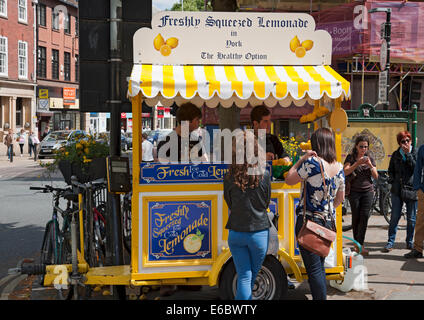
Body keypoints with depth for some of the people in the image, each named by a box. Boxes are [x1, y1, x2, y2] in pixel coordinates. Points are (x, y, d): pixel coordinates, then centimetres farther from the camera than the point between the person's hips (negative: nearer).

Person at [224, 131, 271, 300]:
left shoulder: (229, 178, -9)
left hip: (236, 233, 1)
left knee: (244, 277, 6)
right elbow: (266, 203, 3)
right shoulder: (264, 175, -10)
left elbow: (229, 204, 4)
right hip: (259, 233, -1)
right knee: (251, 276, 19)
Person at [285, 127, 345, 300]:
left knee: (313, 269, -3)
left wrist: (302, 159, -4)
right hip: (328, 221, 7)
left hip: (308, 221, -7)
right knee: (320, 266, 19)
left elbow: (289, 180, -5)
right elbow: (340, 198, 17)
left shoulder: (312, 162, -15)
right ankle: (322, 295, 26)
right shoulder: (339, 167, 6)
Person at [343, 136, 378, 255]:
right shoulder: (351, 157, 1)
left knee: (364, 216, -8)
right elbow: (345, 172, -13)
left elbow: (376, 176, 6)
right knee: (356, 217, 1)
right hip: (354, 191, -2)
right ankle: (357, 243, 13)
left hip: (368, 191, 2)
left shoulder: (370, 158, 10)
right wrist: (357, 163, -23)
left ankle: (359, 245, -8)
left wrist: (370, 165, -11)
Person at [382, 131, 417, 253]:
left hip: (411, 189, -1)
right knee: (394, 217, -3)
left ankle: (409, 242, 19)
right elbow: (390, 170, 19)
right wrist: (392, 180, 2)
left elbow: (416, 168, -11)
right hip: (397, 189, 1)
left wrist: (408, 154, -12)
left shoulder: (415, 153, 3)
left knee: (411, 218, 6)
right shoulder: (396, 154, 11)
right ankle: (390, 242, 1)